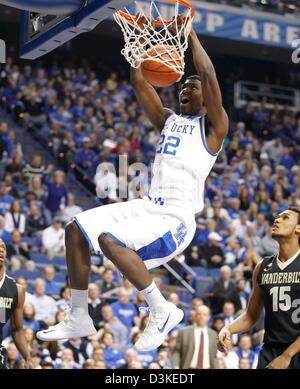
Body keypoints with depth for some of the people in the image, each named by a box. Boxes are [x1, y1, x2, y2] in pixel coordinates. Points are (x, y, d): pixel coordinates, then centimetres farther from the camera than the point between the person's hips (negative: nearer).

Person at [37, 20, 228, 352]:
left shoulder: (212, 125, 0)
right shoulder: (168, 120, 21)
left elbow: (208, 75, -13)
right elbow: (139, 82, 16)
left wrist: (191, 35, -7)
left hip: (177, 217, -8)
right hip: (150, 205, 8)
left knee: (110, 240, -30)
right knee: (77, 229, 0)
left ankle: (162, 311, -17)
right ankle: (79, 319, 5)